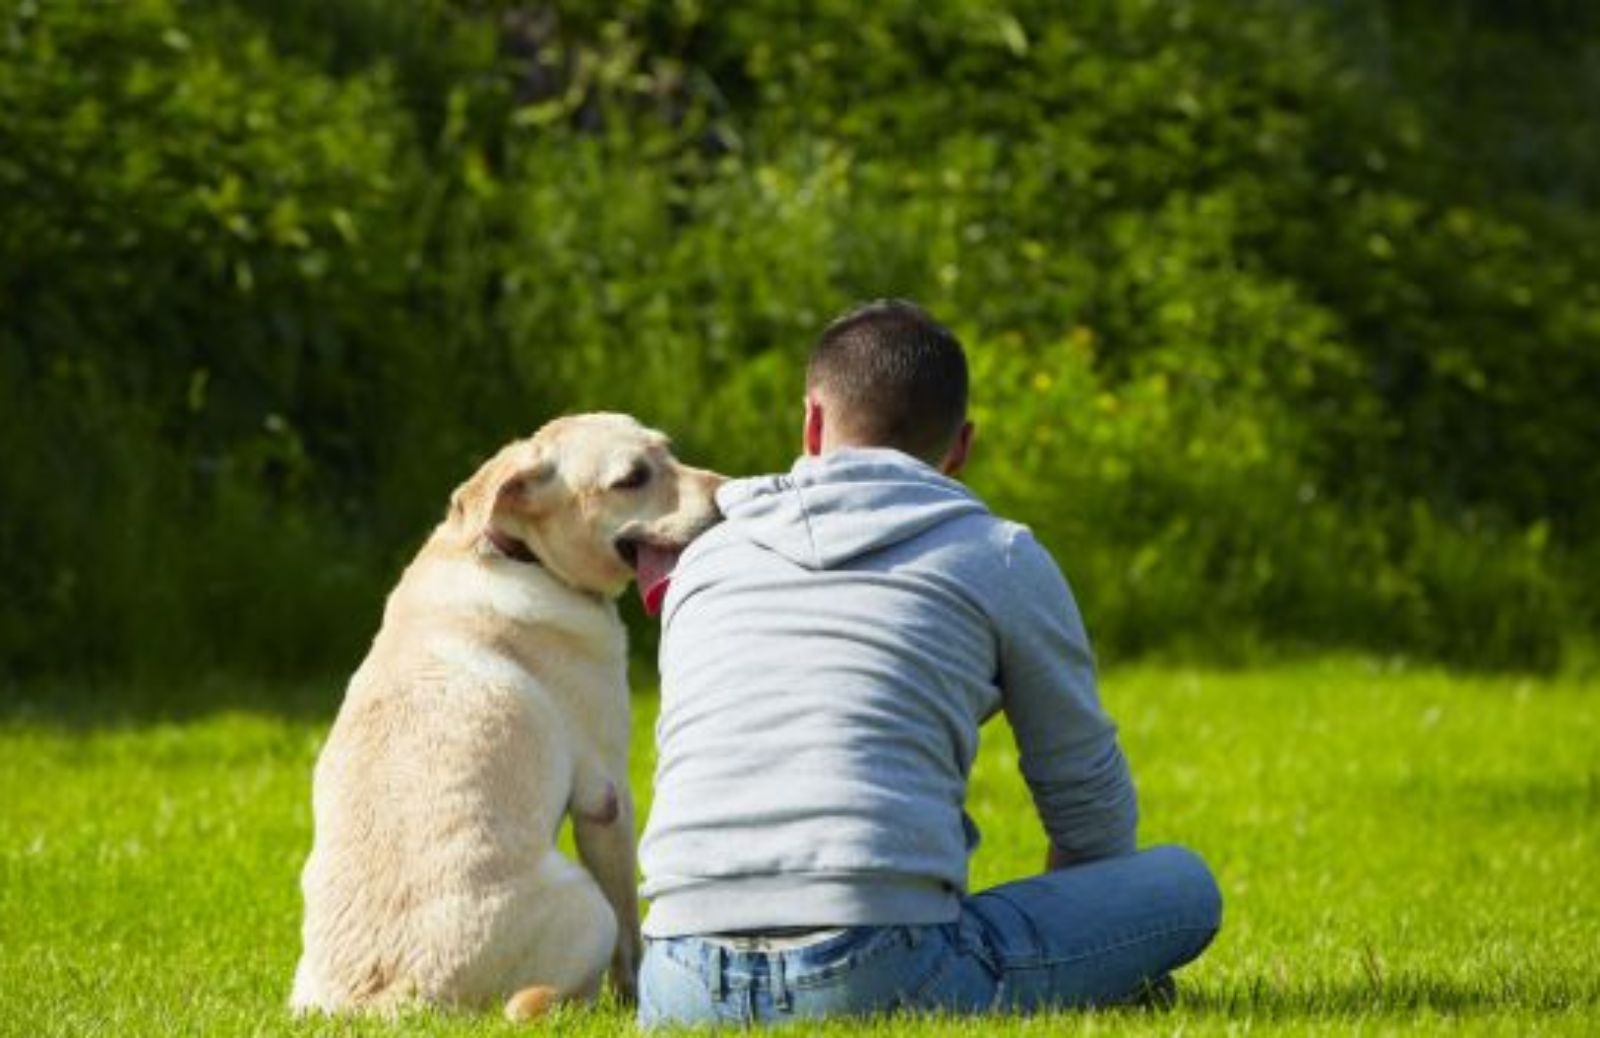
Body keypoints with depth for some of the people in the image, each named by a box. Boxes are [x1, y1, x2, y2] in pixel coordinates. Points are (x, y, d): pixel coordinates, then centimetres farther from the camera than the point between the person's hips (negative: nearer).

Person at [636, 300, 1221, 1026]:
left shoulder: (703, 561, 22)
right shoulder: (1002, 557, 11)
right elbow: (1090, 802, 18)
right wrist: (1062, 955, 37)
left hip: (684, 990, 4)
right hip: (881, 976, -3)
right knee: (1183, 885, 15)